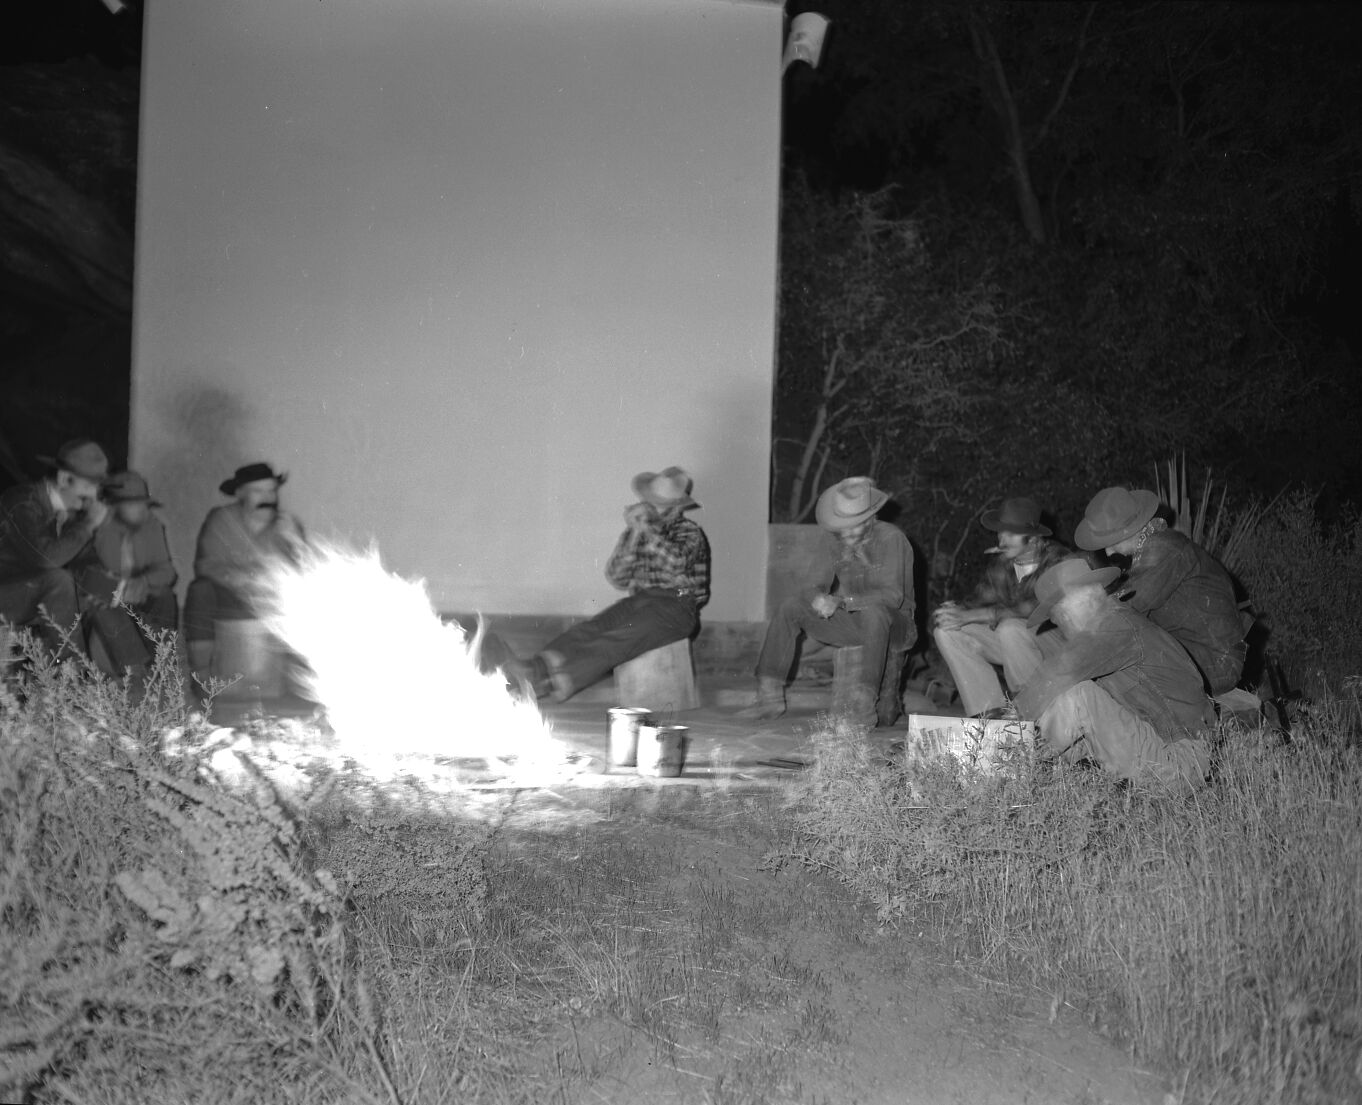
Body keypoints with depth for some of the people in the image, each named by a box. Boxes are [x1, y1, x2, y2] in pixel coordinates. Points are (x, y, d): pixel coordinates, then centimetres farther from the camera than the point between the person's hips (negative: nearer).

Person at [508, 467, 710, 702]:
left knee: (618, 641, -30)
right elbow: (617, 577, 6)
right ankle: (538, 665, -41)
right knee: (589, 630, -21)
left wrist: (647, 527, -21)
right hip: (639, 601, 6)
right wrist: (631, 533, -5)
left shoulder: (691, 534, -1)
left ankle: (559, 680, -48)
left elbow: (676, 562, -25)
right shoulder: (642, 533, 15)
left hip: (676, 607, -6)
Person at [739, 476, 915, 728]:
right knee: (790, 608, -8)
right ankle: (770, 695, -10)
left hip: (895, 625, -6)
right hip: (854, 622, 6)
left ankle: (866, 701, -40)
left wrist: (841, 601, -32)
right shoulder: (837, 542, 3)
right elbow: (824, 581, 8)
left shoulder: (891, 538, -17)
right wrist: (818, 595, -18)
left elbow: (892, 595, -25)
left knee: (874, 611, -41)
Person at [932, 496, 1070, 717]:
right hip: (1010, 640, 7)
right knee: (945, 630, -10)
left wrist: (968, 616, -31)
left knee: (1011, 628, -37)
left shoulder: (1058, 561, -19)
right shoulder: (1000, 560, 3)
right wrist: (957, 611, -24)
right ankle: (990, 711, -11)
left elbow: (1031, 610, -30)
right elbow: (982, 599, 2)